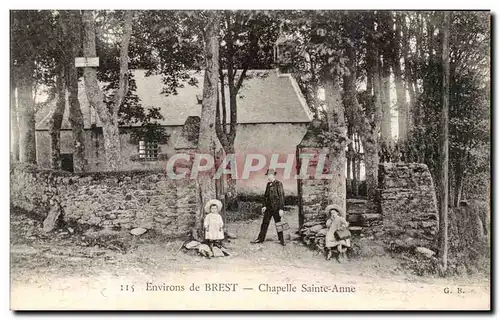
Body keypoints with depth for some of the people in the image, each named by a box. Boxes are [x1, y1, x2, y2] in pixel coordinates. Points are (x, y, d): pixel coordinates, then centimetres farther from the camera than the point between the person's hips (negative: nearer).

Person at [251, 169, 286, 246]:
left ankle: (282, 240, 13)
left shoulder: (279, 184, -11)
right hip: (268, 208, 7)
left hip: (276, 208, -7)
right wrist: (264, 206, 9)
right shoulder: (268, 184, 11)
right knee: (264, 223, 9)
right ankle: (260, 239, 16)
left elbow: (282, 197, -14)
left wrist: (281, 209, -17)